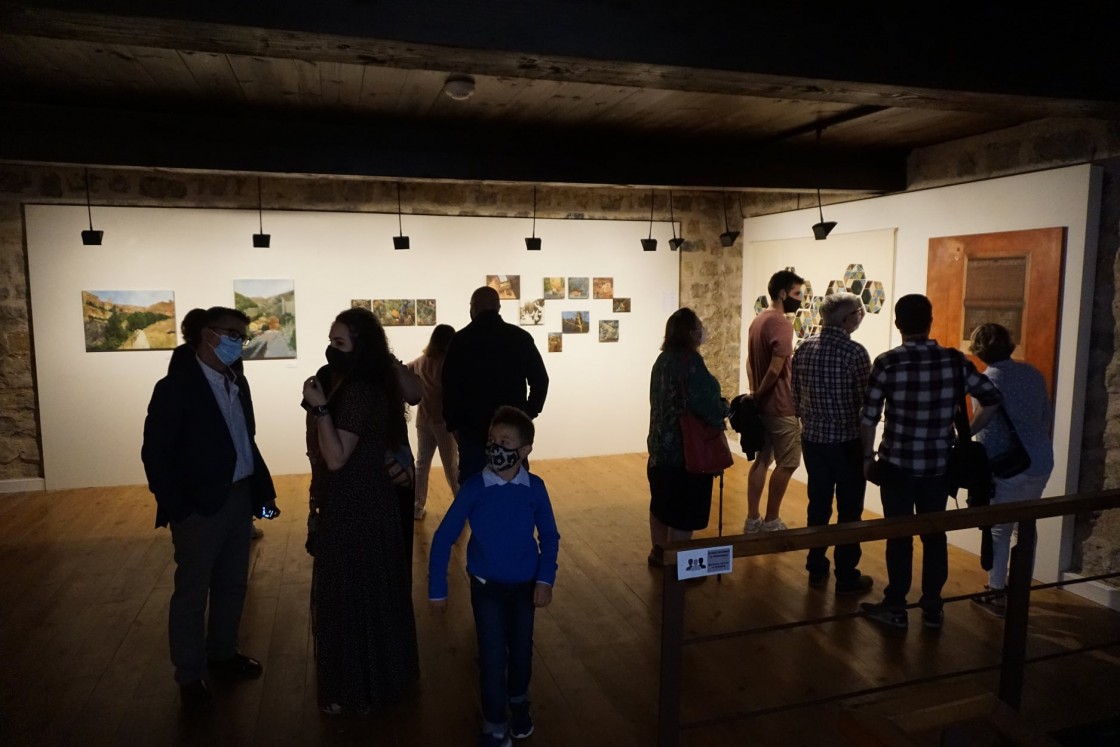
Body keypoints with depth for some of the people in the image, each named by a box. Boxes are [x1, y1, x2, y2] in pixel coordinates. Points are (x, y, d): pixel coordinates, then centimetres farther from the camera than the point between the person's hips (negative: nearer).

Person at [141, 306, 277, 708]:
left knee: (232, 584, 19)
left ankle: (223, 653, 38)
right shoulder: (176, 386, -14)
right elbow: (155, 453, -14)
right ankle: (190, 676, 24)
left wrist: (263, 490, 7)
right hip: (200, 506, -7)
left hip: (238, 498, 7)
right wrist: (176, 508, -17)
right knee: (192, 592, 8)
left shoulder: (237, 381, 7)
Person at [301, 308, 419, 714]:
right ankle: (384, 675, 36)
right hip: (369, 504, 10)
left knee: (351, 597, 4)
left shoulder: (357, 392, -22)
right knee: (373, 593, 20)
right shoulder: (369, 387, 8)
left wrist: (320, 407, -24)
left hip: (354, 510, -10)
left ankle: (357, 690, 20)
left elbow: (336, 458, -25)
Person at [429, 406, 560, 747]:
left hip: (525, 585, 2)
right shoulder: (473, 488, -19)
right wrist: (437, 589, -10)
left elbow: (549, 536, -3)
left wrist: (545, 579, -12)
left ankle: (519, 702, 47)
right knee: (492, 655, 4)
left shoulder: (535, 488, -15)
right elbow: (443, 537, -12)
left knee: (521, 649, 19)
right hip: (486, 586, -1)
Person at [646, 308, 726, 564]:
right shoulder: (690, 361, -20)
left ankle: (658, 552, 32)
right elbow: (702, 403, -26)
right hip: (686, 448, -9)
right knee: (684, 508, 2)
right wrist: (722, 411, -5)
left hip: (661, 443, 9)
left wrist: (717, 407, 13)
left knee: (663, 501, 19)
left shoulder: (664, 358, 8)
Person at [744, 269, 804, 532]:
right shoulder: (781, 324, -18)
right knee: (786, 464, 2)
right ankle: (770, 521, 9)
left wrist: (755, 395, 14)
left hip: (762, 405, 9)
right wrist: (759, 394, -11)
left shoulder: (757, 321, 11)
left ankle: (753, 519, 18)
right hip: (781, 407, -9)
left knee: (762, 460, 13)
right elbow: (776, 369, -24)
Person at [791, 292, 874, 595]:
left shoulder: (804, 348, 0)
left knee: (818, 504, 17)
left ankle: (816, 567, 27)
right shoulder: (855, 352, -16)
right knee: (849, 510, 7)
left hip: (813, 439, 5)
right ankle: (847, 577, 16)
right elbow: (868, 402, -12)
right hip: (848, 442, -5)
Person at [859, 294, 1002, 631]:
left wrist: (868, 456, 3)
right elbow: (992, 399, 2)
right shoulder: (955, 360, -3)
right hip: (938, 465, 3)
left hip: (897, 464, -3)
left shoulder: (887, 362, -12)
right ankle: (932, 608, 24)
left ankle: (895, 608, 17)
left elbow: (868, 417, -10)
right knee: (934, 535, 14)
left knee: (899, 536, 7)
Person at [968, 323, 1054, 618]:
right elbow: (1045, 418, 13)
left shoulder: (989, 380, -14)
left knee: (999, 530, 5)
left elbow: (987, 432, -15)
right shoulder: (1033, 373, 6)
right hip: (1041, 462, 7)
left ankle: (997, 594, 13)